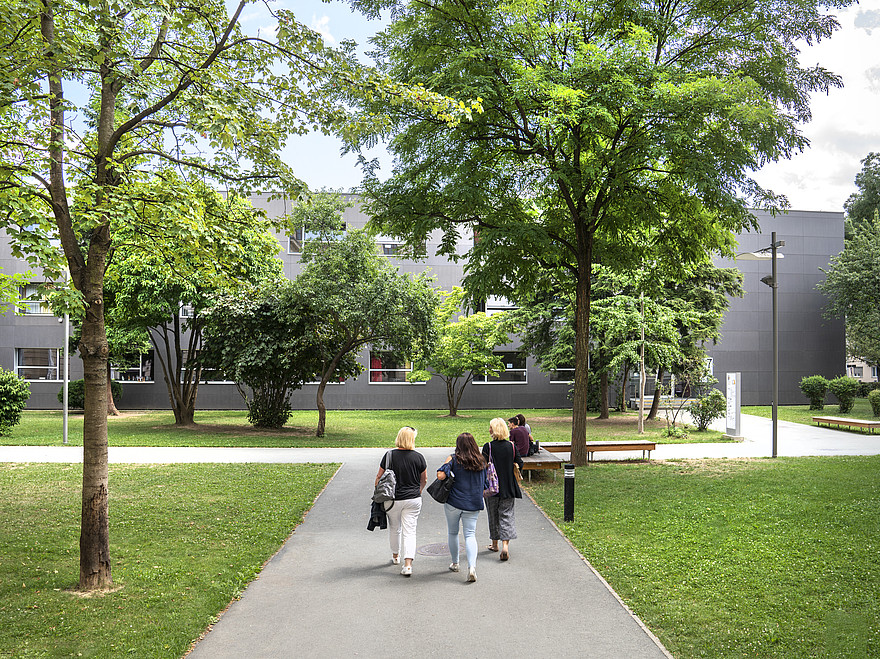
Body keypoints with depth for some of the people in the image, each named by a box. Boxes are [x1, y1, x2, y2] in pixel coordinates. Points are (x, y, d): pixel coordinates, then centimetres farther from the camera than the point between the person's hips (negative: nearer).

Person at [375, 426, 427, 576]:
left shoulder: (389, 455, -9)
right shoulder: (419, 457, -5)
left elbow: (379, 477, -3)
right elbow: (424, 480, 7)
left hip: (393, 499, 0)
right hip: (413, 499, 0)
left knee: (394, 528, 21)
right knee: (410, 532, 2)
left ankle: (395, 556, 40)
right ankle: (408, 565, -10)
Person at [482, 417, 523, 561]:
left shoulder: (488, 447, -13)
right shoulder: (511, 446, -3)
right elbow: (519, 464, 4)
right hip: (508, 487, 2)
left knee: (493, 515, 15)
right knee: (506, 515, 3)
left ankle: (495, 544, 28)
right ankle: (505, 545, -13)